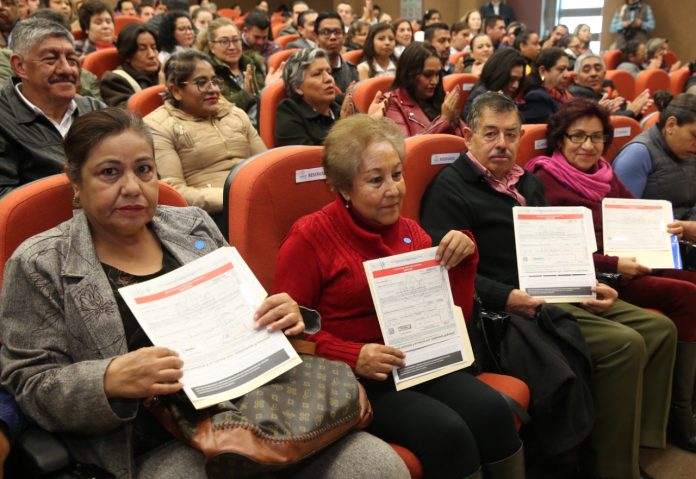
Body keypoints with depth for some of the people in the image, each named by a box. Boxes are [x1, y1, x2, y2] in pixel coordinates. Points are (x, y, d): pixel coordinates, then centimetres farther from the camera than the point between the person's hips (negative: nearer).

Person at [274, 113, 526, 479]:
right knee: (447, 431, -27)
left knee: (492, 410, -22)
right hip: (351, 377, -5)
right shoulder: (309, 238, -4)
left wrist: (462, 261, -4)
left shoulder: (410, 232, 11)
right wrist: (353, 357, -21)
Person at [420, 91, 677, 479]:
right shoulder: (450, 189, -7)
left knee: (660, 328, 3)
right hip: (519, 306, -9)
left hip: (561, 294, 10)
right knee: (624, 344, -22)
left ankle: (634, 441, 10)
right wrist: (506, 297, -28)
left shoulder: (528, 182, 21)